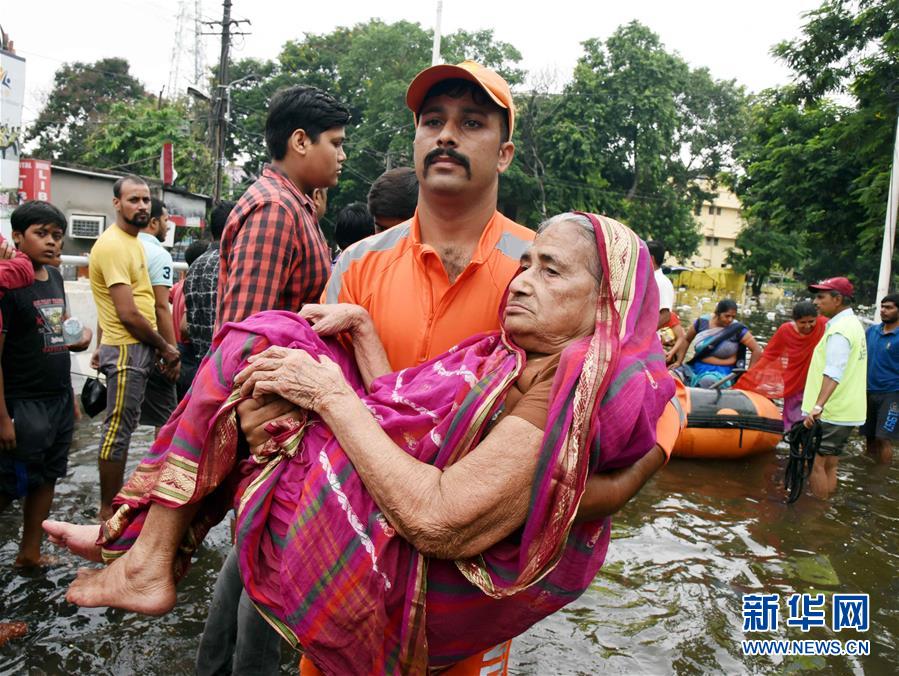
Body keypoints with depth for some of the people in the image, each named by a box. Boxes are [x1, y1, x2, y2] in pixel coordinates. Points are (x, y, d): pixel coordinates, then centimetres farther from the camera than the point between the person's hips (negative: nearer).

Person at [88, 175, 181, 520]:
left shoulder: (132, 241, 15)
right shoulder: (113, 245, -16)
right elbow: (128, 313, -20)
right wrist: (164, 347, -10)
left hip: (139, 348, 9)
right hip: (127, 350, -9)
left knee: (122, 427, 16)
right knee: (118, 430, 0)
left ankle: (114, 501, 29)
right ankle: (108, 510, 12)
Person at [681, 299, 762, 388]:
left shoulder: (737, 329, -9)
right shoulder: (702, 322, 0)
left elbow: (757, 350, -6)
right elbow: (687, 340, 15)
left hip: (723, 370, -3)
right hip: (697, 367, 3)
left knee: (708, 381, -37)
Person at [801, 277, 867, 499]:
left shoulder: (839, 329, -17)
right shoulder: (853, 323, 16)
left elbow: (834, 373, -30)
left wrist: (818, 406, -39)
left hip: (830, 413, -10)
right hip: (847, 412, 10)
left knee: (814, 462, -5)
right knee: (829, 464, 15)